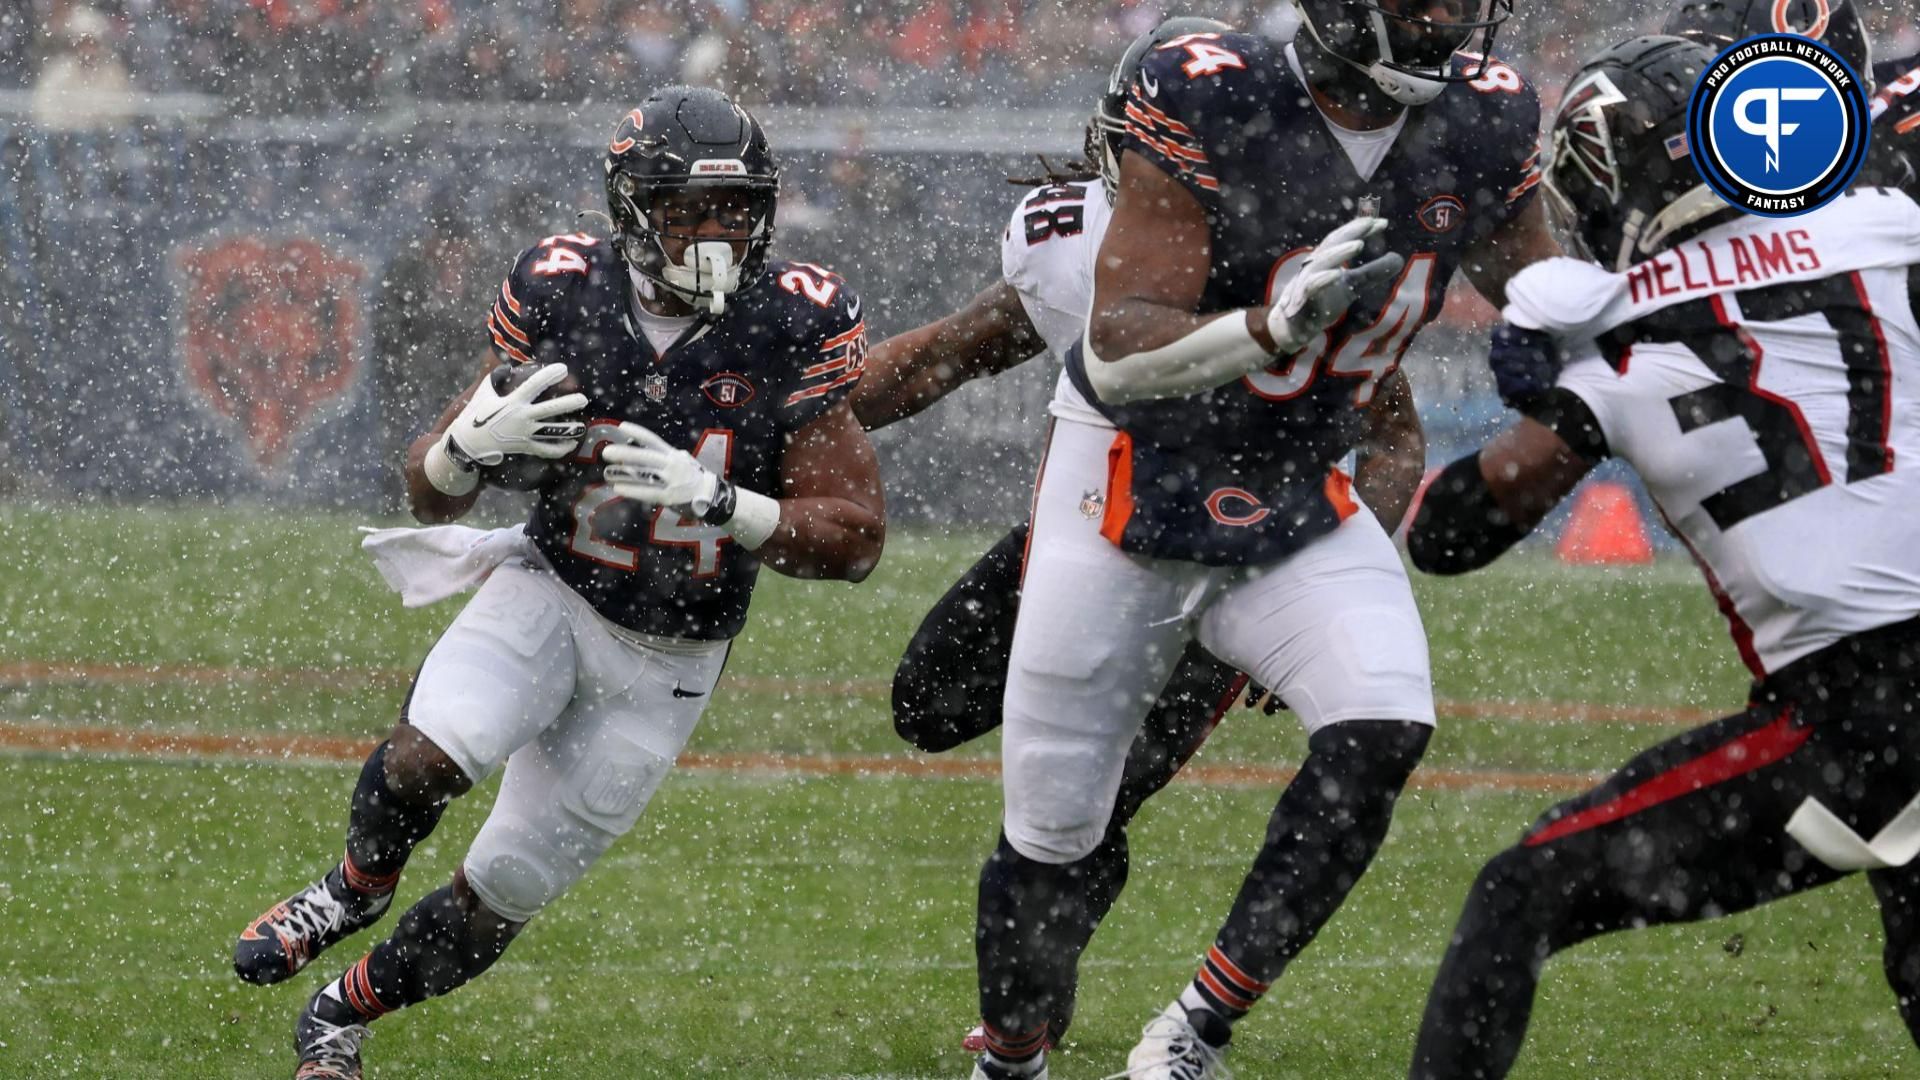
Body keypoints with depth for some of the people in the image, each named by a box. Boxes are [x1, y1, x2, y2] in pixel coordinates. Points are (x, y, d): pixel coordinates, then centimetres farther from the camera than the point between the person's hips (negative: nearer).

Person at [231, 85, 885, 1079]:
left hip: (664, 664, 0)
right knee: (430, 755, -31)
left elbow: (854, 539, -15)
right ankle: (355, 887, 3)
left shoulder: (792, 330, -16)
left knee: (495, 901, 4)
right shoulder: (563, 295, -12)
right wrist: (474, 440, -28)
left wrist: (712, 499, -30)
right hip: (550, 595, 0)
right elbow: (430, 492, -4)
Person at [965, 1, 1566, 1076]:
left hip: (1302, 509, 4)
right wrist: (1274, 326, -44)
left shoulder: (1482, 125, -9)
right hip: (1136, 494, -3)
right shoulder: (1211, 103, -24)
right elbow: (1116, 359, -27)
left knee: (1382, 735, -22)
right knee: (1053, 835, 5)